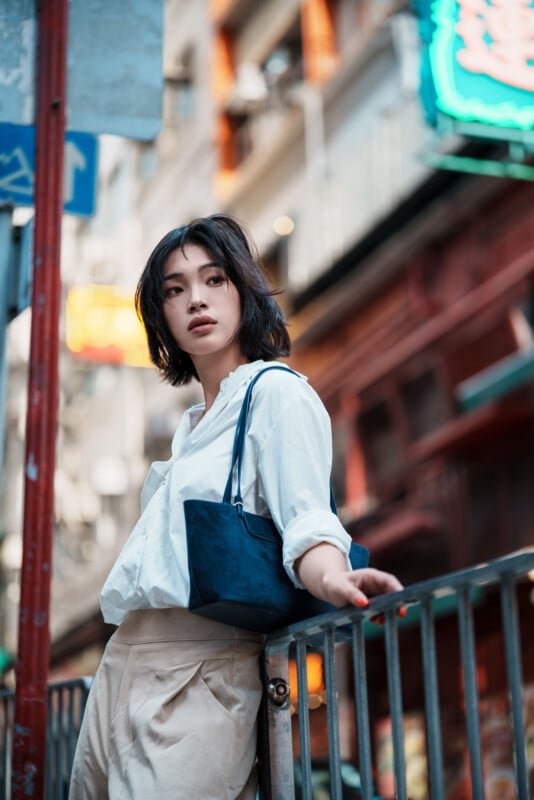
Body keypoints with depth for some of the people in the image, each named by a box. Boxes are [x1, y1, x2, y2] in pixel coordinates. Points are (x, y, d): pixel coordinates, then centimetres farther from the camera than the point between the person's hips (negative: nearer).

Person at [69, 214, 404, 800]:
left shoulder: (276, 391, -3)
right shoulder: (189, 427, 23)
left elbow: (305, 516, -17)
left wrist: (334, 581, -38)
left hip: (198, 672, -8)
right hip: (120, 667, 9)